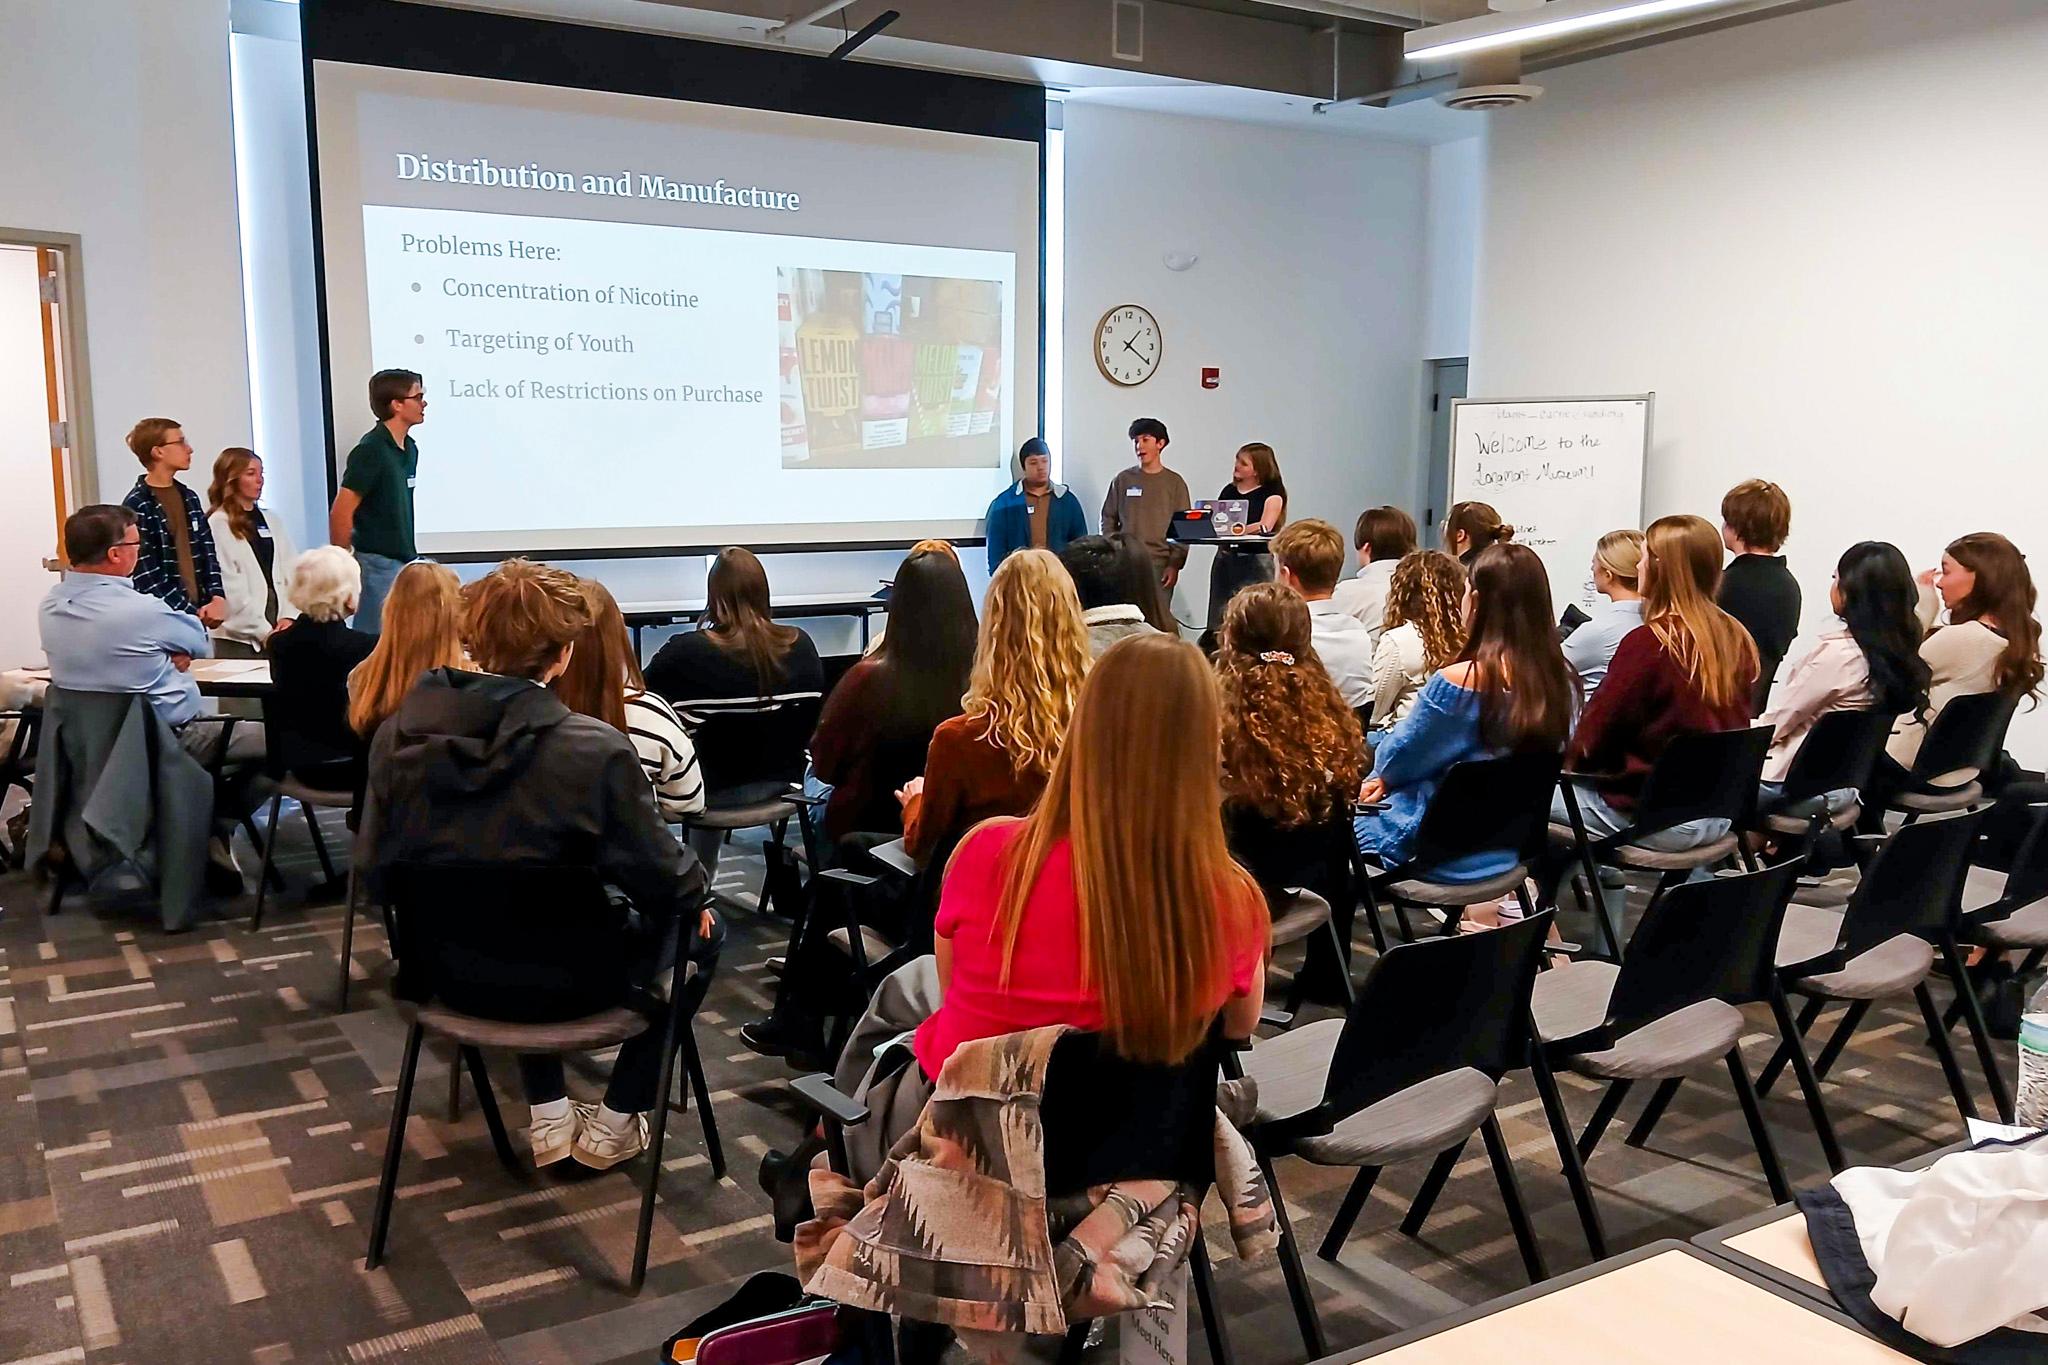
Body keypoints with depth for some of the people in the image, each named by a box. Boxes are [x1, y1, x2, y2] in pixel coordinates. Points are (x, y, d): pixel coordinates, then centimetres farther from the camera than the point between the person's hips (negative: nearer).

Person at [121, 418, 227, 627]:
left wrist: (218, 598, -5)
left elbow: (207, 553, 12)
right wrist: (192, 613, -13)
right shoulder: (136, 507, -10)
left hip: (198, 618, 7)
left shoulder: (189, 498, 13)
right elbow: (147, 578, -14)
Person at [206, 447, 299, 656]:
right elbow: (230, 587, -9)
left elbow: (290, 572, 8)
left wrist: (288, 616, -7)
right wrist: (263, 631, -13)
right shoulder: (218, 524, -3)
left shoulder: (270, 521, 14)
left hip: (278, 631, 4)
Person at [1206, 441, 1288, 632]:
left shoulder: (1272, 492, 1)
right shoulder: (1229, 491, 17)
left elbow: (1266, 526, -14)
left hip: (1257, 561, -5)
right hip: (1226, 559, 5)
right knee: (1219, 622, 0)